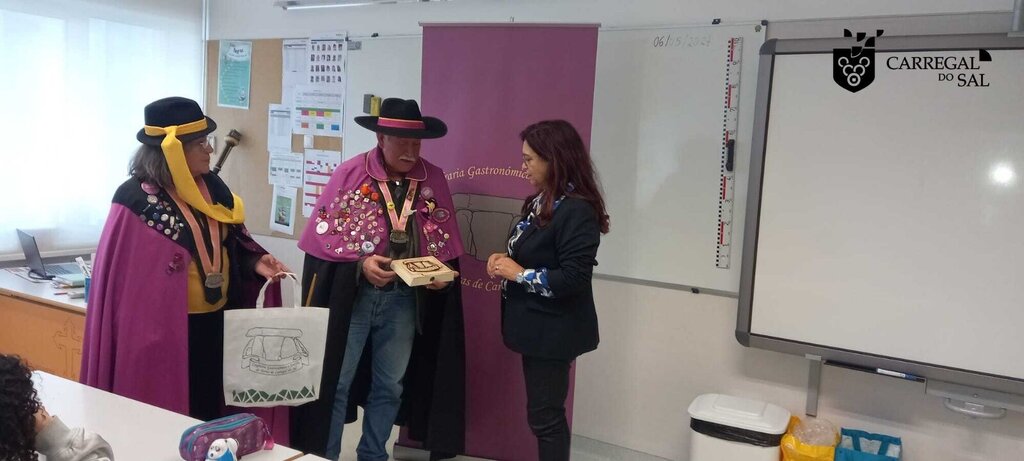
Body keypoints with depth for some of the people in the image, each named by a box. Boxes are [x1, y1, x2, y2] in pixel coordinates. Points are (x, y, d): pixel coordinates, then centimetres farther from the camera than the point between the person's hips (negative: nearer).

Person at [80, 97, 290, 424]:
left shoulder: (210, 186, 4)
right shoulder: (137, 199, -16)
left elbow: (229, 241, 15)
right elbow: (123, 277, -15)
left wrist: (255, 262, -5)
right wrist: (143, 334, -14)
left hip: (214, 323, 7)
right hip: (163, 330, -6)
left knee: (210, 408, 17)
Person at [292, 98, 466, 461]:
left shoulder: (435, 180, 0)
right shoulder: (349, 173, -8)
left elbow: (446, 245, 7)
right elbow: (326, 237, -8)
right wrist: (360, 264, -21)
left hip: (405, 299, 3)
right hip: (350, 295, -3)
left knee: (390, 386, 16)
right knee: (336, 382, 7)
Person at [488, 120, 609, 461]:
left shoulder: (577, 211, -21)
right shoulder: (541, 202, 8)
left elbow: (573, 279, -26)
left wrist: (518, 274, -19)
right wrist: (504, 260, 0)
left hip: (553, 331, -9)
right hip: (536, 326, 9)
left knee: (544, 416, 2)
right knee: (544, 413, 20)